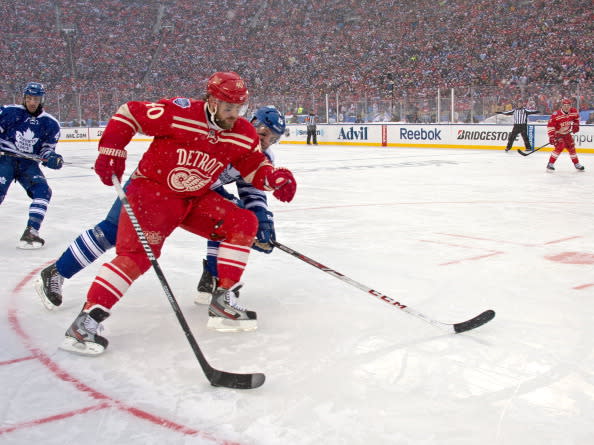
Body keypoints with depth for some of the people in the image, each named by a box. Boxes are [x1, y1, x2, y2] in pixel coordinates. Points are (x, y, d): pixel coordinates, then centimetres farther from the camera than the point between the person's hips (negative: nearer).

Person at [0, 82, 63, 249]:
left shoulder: (50, 123, 2)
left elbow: (48, 149, 6)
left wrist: (51, 158, -15)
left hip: (29, 163, 3)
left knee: (43, 191, -17)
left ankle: (30, 233, -14)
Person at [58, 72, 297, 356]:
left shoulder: (243, 135, -5)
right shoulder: (178, 113, -21)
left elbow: (255, 169, 5)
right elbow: (128, 113, -11)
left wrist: (276, 178, -17)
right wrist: (111, 152, -17)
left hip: (196, 198, 6)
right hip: (152, 189, -6)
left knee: (244, 223, -7)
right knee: (137, 252, -22)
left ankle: (223, 299, 1)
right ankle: (87, 319, -18)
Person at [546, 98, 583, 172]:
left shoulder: (574, 112, -10)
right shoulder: (556, 115, -28)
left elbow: (576, 117, 14)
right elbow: (550, 126, -27)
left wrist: (576, 125, 5)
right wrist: (551, 137, -32)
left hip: (567, 133, 6)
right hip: (557, 133, -6)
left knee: (571, 148, 11)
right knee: (560, 147, -24)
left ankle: (577, 164, 27)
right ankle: (550, 164, -18)